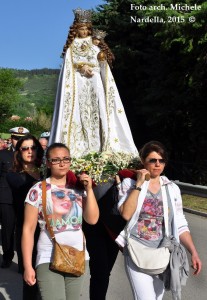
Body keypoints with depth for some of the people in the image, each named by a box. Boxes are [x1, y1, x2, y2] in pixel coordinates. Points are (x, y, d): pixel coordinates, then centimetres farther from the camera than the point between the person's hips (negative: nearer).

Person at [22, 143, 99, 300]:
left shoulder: (79, 188, 4)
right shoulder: (38, 190, -7)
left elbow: (92, 219, -3)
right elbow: (28, 229, -6)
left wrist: (89, 189, -9)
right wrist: (28, 266, -9)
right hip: (49, 259, -4)